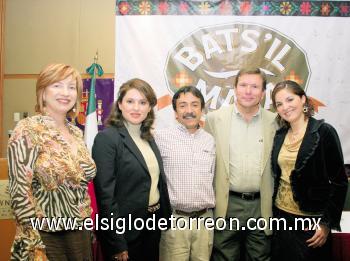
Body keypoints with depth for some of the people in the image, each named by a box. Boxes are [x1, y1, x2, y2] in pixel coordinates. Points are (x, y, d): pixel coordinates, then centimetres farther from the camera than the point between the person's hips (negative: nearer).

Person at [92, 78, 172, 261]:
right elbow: (105, 193, -18)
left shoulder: (148, 137, 7)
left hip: (153, 224, 7)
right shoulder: (107, 138, -15)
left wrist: (165, 217, 8)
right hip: (125, 229, -7)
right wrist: (117, 245, -18)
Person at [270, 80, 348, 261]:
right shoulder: (280, 135, 5)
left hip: (311, 221, -5)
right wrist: (272, 212, 8)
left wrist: (327, 223, -13)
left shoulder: (324, 132, -10)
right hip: (281, 215, 5)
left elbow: (339, 182, -10)